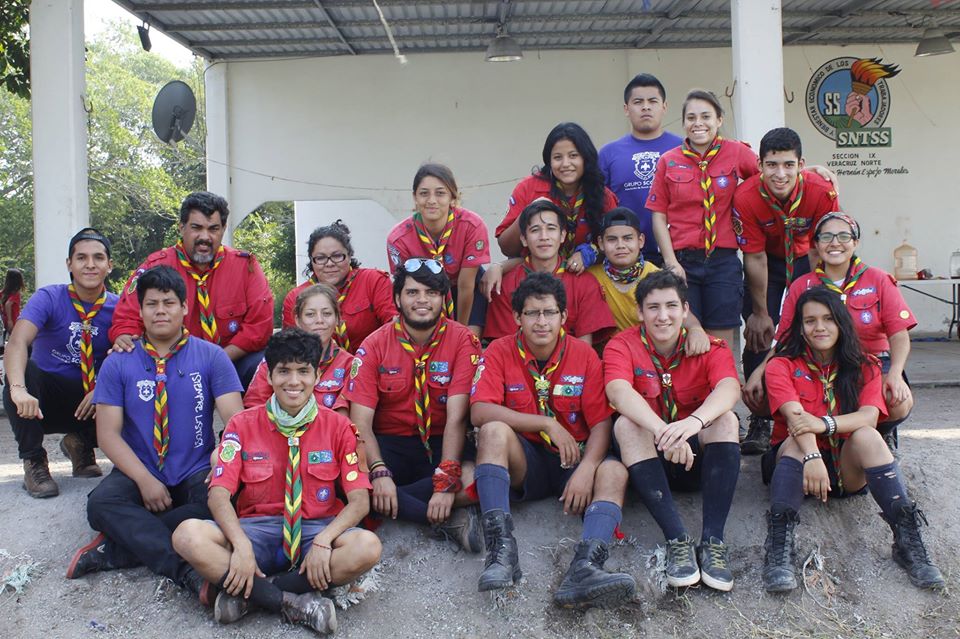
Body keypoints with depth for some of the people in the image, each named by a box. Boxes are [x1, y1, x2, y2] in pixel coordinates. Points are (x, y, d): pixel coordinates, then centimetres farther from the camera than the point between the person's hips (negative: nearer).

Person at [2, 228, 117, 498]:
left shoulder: (117, 308, -4)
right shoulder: (49, 298, -12)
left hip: (89, 404, 2)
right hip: (44, 401, -2)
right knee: (23, 372, -32)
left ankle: (80, 443, 9)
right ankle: (34, 462, -14)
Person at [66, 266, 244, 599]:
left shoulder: (211, 356, 3)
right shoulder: (118, 364, 5)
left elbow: (235, 419, -6)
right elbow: (108, 433, -2)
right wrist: (144, 480, -17)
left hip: (196, 475, -1)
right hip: (139, 474, 1)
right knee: (101, 503, -30)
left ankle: (117, 548, -25)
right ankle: (185, 571, -37)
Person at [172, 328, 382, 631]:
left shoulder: (337, 426, 1)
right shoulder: (243, 424, 3)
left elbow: (359, 500, -5)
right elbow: (219, 494, -6)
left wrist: (323, 541, -24)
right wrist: (241, 545, -25)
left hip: (317, 528, 0)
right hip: (256, 529, 0)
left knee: (367, 547, -33)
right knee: (188, 535, -28)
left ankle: (246, 593, -22)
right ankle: (295, 603, -26)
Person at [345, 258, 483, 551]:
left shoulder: (463, 341, -7)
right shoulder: (374, 346, -3)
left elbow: (456, 417, -16)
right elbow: (360, 422, -10)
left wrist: (447, 479, -28)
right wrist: (379, 472, -28)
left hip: (440, 444, -1)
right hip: (389, 444, 2)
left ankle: (387, 508, -18)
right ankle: (448, 520, -22)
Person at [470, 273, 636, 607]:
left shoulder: (584, 355, -2)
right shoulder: (500, 351, -4)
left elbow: (601, 423, -7)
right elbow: (479, 411, -18)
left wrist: (586, 470, -25)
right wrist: (547, 423, -22)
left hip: (573, 460, 1)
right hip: (524, 463, -1)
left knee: (614, 471, -29)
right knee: (494, 432, -30)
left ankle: (584, 568, -52)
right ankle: (501, 549, -38)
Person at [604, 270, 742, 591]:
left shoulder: (710, 348, -5)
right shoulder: (621, 346, -8)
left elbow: (729, 387, -27)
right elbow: (619, 392, -29)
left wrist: (695, 421, -49)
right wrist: (661, 431, -48)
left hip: (698, 457, 1)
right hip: (647, 458, 0)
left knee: (726, 419, -26)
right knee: (626, 424, -30)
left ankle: (713, 540, -32)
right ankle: (677, 540, -37)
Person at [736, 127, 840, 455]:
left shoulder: (822, 191, -29)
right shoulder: (746, 197, -29)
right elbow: (755, 258, -19)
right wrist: (760, 313, -13)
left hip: (806, 259, 0)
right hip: (767, 262, 0)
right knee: (757, 336, -7)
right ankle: (760, 421, 1)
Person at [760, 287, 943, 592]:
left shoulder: (864, 367, 4)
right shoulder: (782, 366, -3)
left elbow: (869, 416, -16)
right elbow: (795, 416, -22)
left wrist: (824, 424, -34)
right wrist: (812, 456, -41)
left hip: (847, 468, 2)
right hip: (793, 459, -1)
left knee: (866, 436, -28)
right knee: (798, 439, -33)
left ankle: (908, 540, -34)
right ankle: (780, 544, -48)